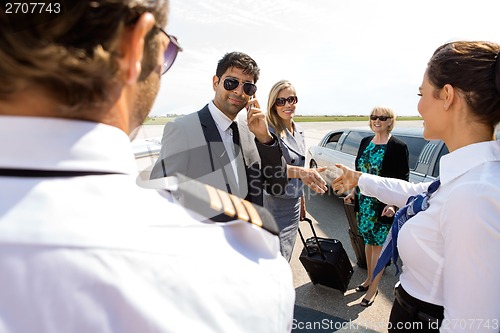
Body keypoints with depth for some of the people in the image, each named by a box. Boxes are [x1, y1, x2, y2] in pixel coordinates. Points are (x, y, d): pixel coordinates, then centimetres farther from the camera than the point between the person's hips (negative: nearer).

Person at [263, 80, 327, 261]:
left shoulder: (299, 132, 9)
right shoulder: (269, 132, -16)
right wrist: (301, 172, -50)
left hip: (294, 204, 8)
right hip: (274, 204, -7)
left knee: (286, 258, 19)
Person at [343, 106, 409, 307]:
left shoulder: (398, 147, -11)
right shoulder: (366, 142, 7)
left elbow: (403, 180, -12)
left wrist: (393, 204, -20)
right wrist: (353, 192, 12)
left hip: (383, 206, -6)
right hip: (364, 203, 6)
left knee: (378, 245, 5)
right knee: (368, 241, 18)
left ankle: (373, 288, 19)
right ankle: (369, 278, 35)